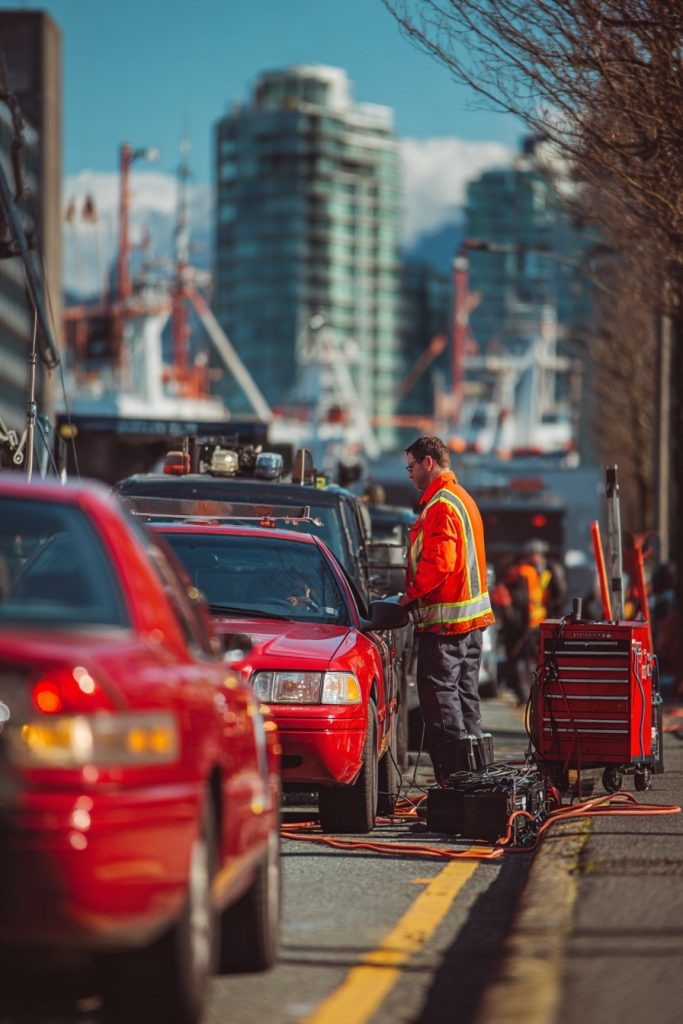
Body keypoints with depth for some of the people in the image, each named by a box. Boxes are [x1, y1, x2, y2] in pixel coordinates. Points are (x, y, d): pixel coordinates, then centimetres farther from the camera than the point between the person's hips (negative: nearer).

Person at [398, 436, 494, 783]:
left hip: (445, 620, -10)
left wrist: (411, 593, -11)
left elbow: (439, 562, -25)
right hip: (473, 612, 10)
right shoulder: (463, 498, 17)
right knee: (465, 693, 14)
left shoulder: (439, 506, -16)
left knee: (439, 695, -7)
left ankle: (454, 775, -10)